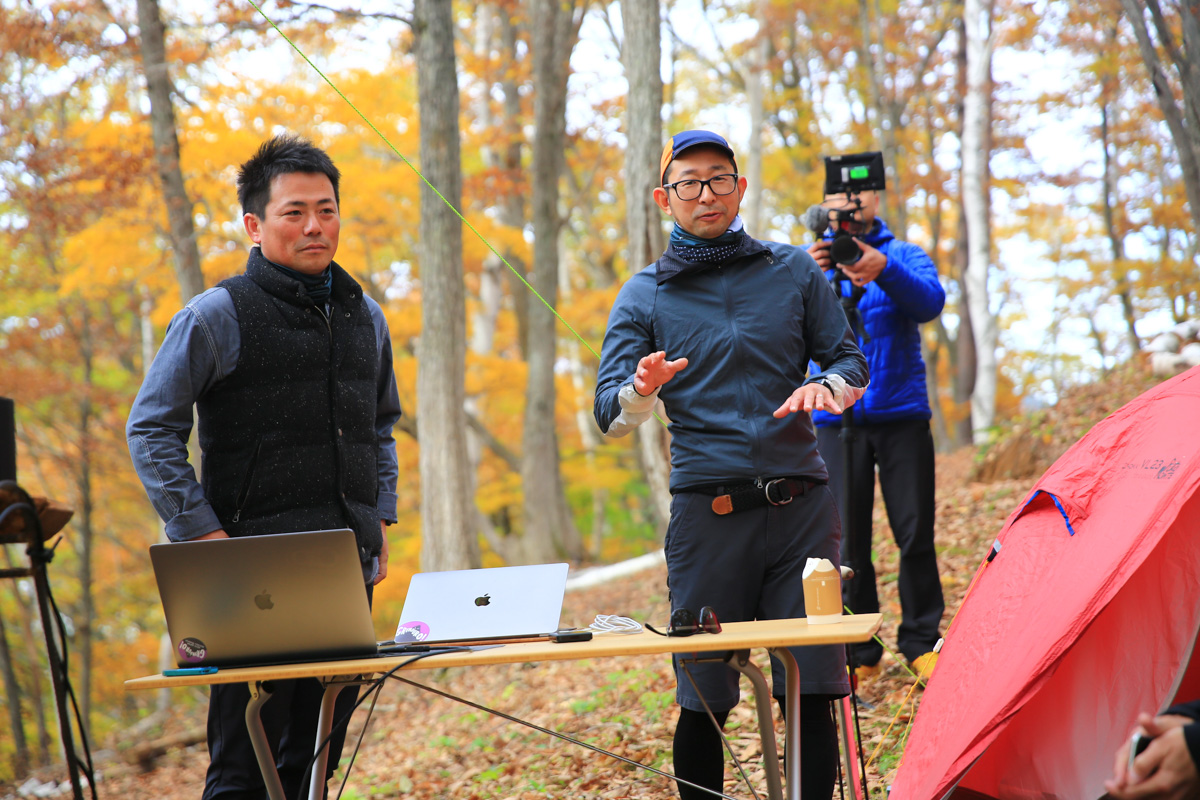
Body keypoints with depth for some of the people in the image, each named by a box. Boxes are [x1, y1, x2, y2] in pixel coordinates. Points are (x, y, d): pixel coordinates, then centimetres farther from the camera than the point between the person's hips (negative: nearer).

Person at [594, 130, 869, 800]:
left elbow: (852, 361, 14)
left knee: (810, 691, -2)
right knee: (704, 700, -2)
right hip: (709, 511, -1)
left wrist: (826, 388, -10)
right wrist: (642, 391, -23)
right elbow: (610, 415, 0)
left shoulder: (793, 271, 12)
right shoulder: (645, 296, 7)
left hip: (802, 503, 1)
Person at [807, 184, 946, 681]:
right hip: (837, 418, 0)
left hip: (902, 414, 0)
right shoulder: (812, 260, 8)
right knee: (847, 541, -2)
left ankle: (921, 642, 11)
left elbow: (930, 303, -15)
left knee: (915, 533, -1)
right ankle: (859, 651, 7)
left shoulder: (905, 256, 6)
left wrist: (883, 270, -34)